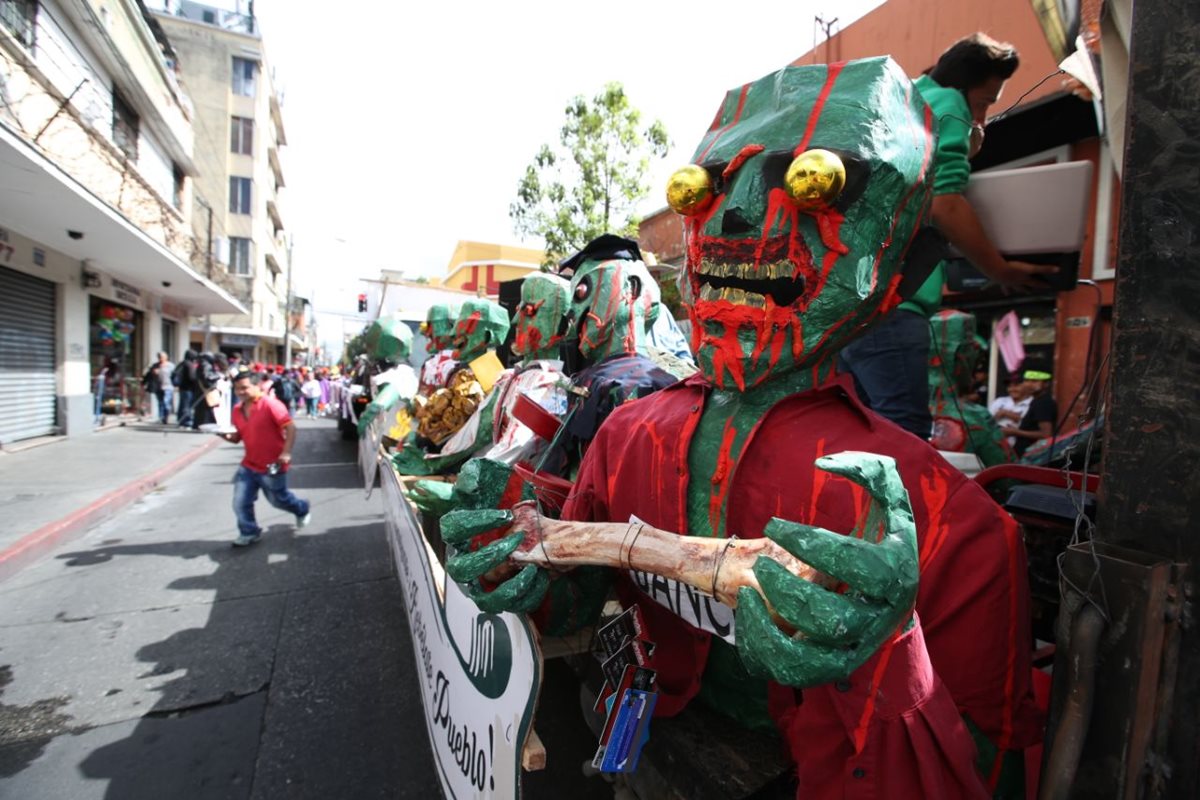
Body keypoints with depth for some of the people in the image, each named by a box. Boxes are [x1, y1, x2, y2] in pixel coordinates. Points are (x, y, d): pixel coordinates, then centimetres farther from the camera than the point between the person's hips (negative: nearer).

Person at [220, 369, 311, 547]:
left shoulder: (270, 404, -17)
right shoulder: (237, 410, 4)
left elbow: (290, 428, -21)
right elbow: (238, 437, 14)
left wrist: (286, 453, -28)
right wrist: (226, 436, -9)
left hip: (271, 466, -6)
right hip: (248, 465, 6)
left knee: (279, 499, 13)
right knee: (240, 502, 5)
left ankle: (303, 510, 41)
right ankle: (249, 533, 25)